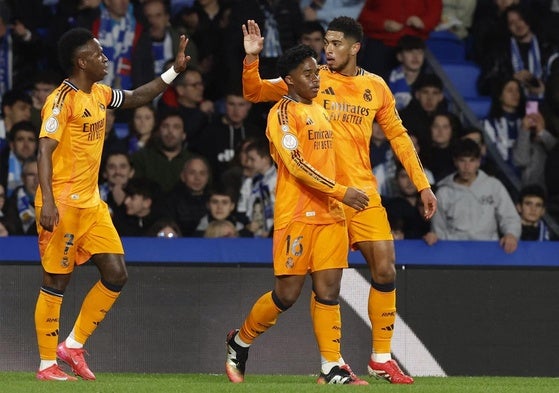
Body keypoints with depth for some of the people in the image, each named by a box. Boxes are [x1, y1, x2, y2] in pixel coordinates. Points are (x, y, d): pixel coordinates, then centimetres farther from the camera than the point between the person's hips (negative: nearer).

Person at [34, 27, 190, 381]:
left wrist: (175, 71, 21)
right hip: (63, 205, -9)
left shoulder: (99, 94, 11)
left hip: (92, 204, 9)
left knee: (116, 275, 3)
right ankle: (47, 364, 6)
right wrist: (48, 202, -29)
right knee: (56, 283, -2)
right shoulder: (63, 99, -14)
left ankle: (74, 346, 13)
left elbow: (137, 97, 29)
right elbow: (45, 151, -20)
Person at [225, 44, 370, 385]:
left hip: (330, 214, 7)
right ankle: (241, 342, 17)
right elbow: (297, 165, -17)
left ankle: (332, 368, -1)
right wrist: (341, 192, -20)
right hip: (296, 215, -7)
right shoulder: (283, 113, -8)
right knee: (288, 293, -4)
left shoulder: (318, 110, 18)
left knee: (328, 290, 0)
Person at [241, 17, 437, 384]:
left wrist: (422, 184, 11)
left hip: (364, 193, 2)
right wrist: (252, 58, -17)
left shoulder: (376, 87, 7)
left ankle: (381, 357, 10)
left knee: (385, 271, -3)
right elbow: (255, 92, 0)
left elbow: (398, 136, 14)